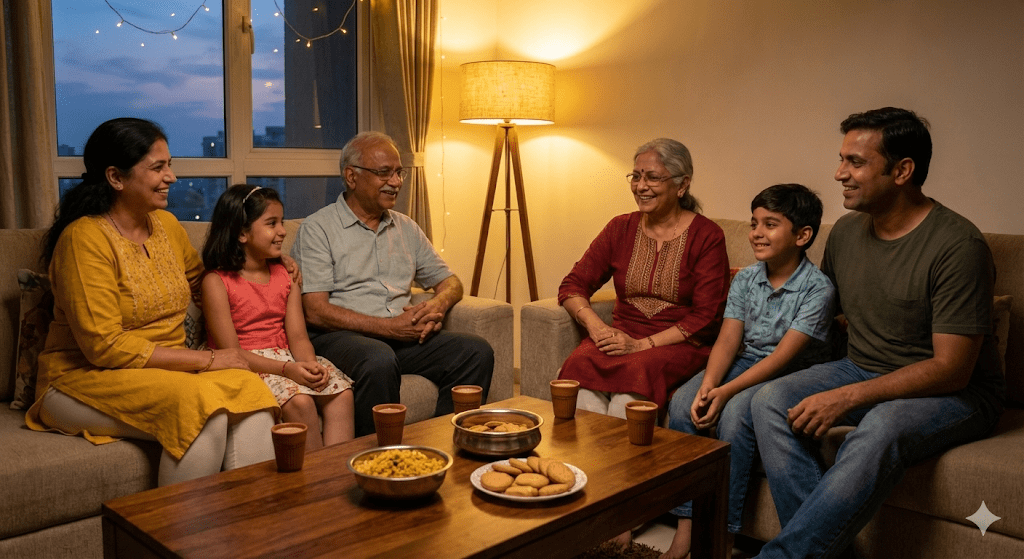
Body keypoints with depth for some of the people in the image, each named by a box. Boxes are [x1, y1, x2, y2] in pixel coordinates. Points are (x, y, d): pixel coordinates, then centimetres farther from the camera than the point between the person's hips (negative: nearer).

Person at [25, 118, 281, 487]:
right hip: (85, 379, -6)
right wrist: (206, 360, -17)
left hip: (167, 371, 6)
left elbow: (198, 282, 31)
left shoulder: (166, 224, 10)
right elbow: (104, 346, -18)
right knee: (202, 406, -32)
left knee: (249, 387, -23)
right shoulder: (85, 238, -13)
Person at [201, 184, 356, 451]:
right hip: (246, 367, -6)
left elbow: (297, 336, 4)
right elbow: (231, 352, -13)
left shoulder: (285, 275, 13)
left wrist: (310, 363, -19)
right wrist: (286, 369, -25)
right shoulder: (217, 282, -6)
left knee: (342, 392, -20)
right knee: (299, 401, -31)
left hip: (288, 359, 6)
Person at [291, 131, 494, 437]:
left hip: (403, 335, 6)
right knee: (380, 361, -38)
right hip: (342, 336, -5)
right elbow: (316, 312, -9)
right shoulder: (317, 228, 0)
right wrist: (389, 327, -15)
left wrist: (438, 304, -4)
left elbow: (449, 281, 23)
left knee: (477, 351, -17)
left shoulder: (406, 228, 19)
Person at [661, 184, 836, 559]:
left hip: (792, 375, -5)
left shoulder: (817, 288, -15)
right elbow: (728, 340, -4)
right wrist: (707, 387, -22)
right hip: (746, 363, 6)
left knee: (735, 413, -32)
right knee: (682, 402, -19)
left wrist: (726, 391, -30)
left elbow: (783, 356, -21)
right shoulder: (746, 279, 4)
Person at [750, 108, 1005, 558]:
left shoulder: (958, 246, -19)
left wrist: (847, 397, -26)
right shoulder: (846, 231, 3)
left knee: (881, 428, -38)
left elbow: (951, 370, -22)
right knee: (771, 401, -18)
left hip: (955, 391, -6)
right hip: (862, 369, 7)